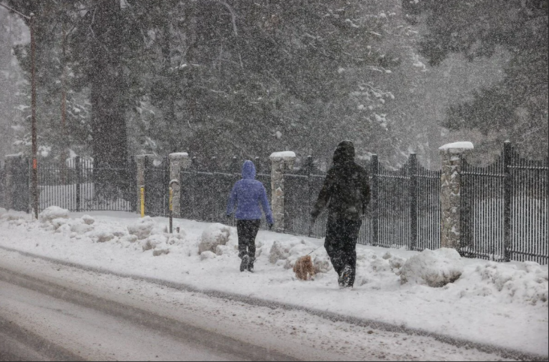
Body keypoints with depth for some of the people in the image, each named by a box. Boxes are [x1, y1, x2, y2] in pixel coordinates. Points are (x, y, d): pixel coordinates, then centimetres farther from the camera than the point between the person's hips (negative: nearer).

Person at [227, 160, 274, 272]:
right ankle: (250, 265, 18)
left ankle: (244, 255, -28)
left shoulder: (238, 184, -4)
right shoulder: (259, 185, -3)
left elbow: (232, 200, 8)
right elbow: (265, 203, -3)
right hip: (255, 217, 2)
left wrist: (229, 212, 28)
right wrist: (270, 219, 2)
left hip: (242, 217, -2)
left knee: (242, 241, 3)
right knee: (251, 240, 16)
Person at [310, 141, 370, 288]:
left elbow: (325, 193, -11)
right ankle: (349, 281, 9)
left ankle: (343, 267, -18)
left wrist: (315, 212, -3)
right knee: (350, 247, 11)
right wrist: (361, 211, 29)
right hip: (355, 215, 5)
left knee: (332, 244, 7)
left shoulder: (335, 171, -9)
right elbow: (367, 194, 14)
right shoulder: (360, 172, 7)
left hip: (337, 215, -4)